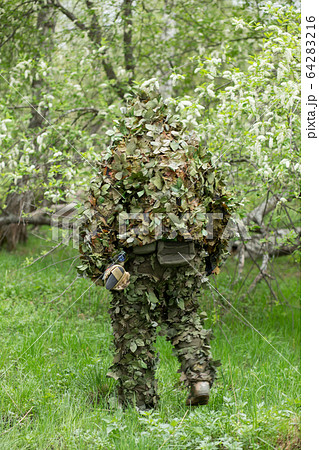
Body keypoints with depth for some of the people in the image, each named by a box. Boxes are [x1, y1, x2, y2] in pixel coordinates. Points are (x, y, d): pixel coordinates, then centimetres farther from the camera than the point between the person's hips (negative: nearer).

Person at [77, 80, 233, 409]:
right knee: (185, 318, 21)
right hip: (188, 255, 4)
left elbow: (100, 213, -7)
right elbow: (220, 202, 14)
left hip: (141, 257, -3)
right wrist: (214, 252, 22)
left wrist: (94, 261, -3)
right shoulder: (193, 148, 10)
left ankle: (139, 404, 11)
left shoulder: (121, 152, -1)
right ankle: (200, 376, 1)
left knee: (134, 331, 7)